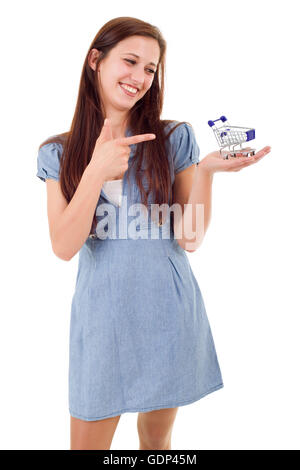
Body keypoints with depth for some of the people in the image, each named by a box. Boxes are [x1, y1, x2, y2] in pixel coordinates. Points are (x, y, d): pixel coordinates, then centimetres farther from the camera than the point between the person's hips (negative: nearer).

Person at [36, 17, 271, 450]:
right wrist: (97, 171, -19)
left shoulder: (175, 139, -1)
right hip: (101, 315, 0)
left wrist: (205, 171, -20)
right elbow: (64, 247, -10)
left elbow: (191, 240, -6)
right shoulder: (60, 152, 1)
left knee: (157, 436, 18)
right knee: (87, 443, 12)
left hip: (169, 312, 0)